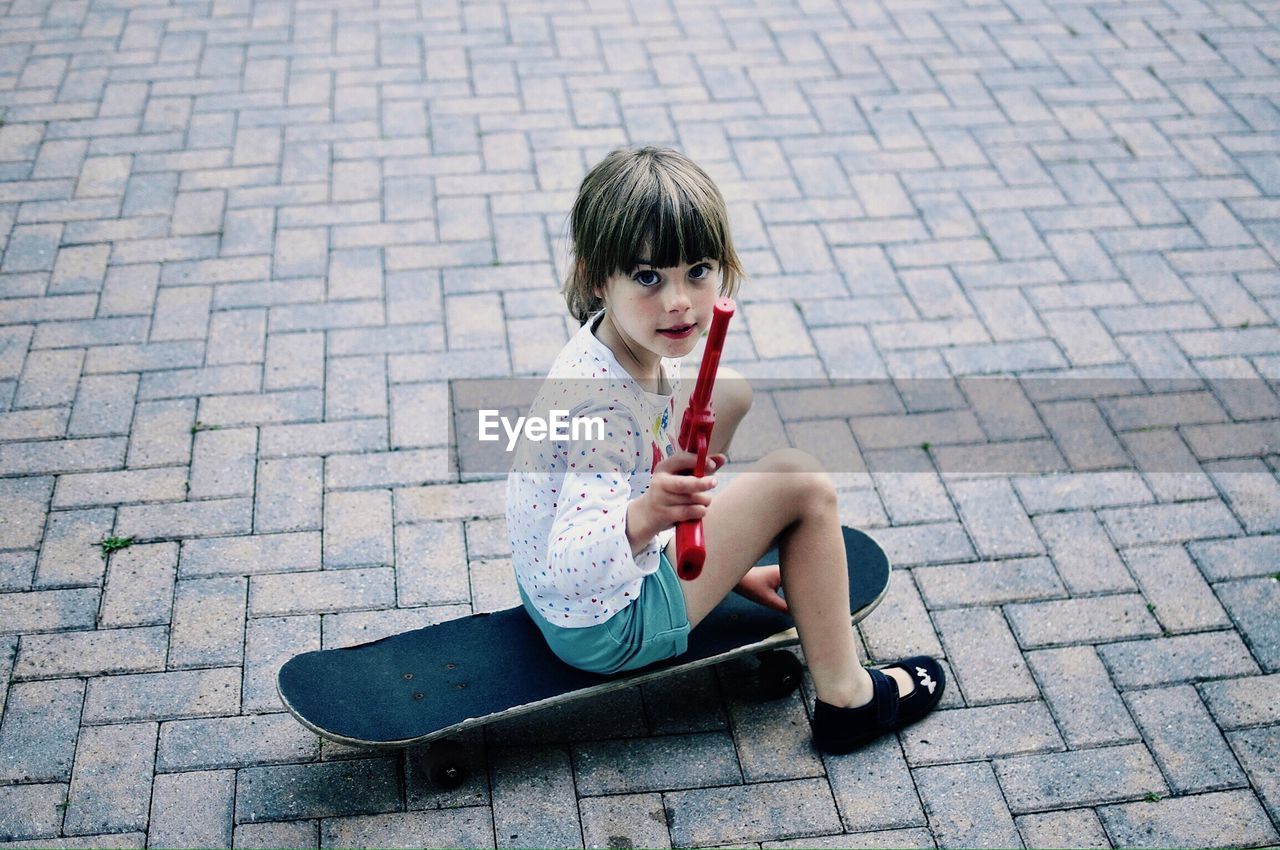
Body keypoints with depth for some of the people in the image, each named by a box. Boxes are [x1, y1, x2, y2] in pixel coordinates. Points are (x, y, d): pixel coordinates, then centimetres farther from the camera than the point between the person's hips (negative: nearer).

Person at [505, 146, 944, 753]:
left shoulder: (632, 346, -6)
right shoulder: (608, 405, -34)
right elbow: (569, 570, -43)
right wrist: (644, 519, -60)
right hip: (602, 627, -9)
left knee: (727, 395, 16)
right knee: (804, 485, -14)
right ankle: (844, 697, 1)